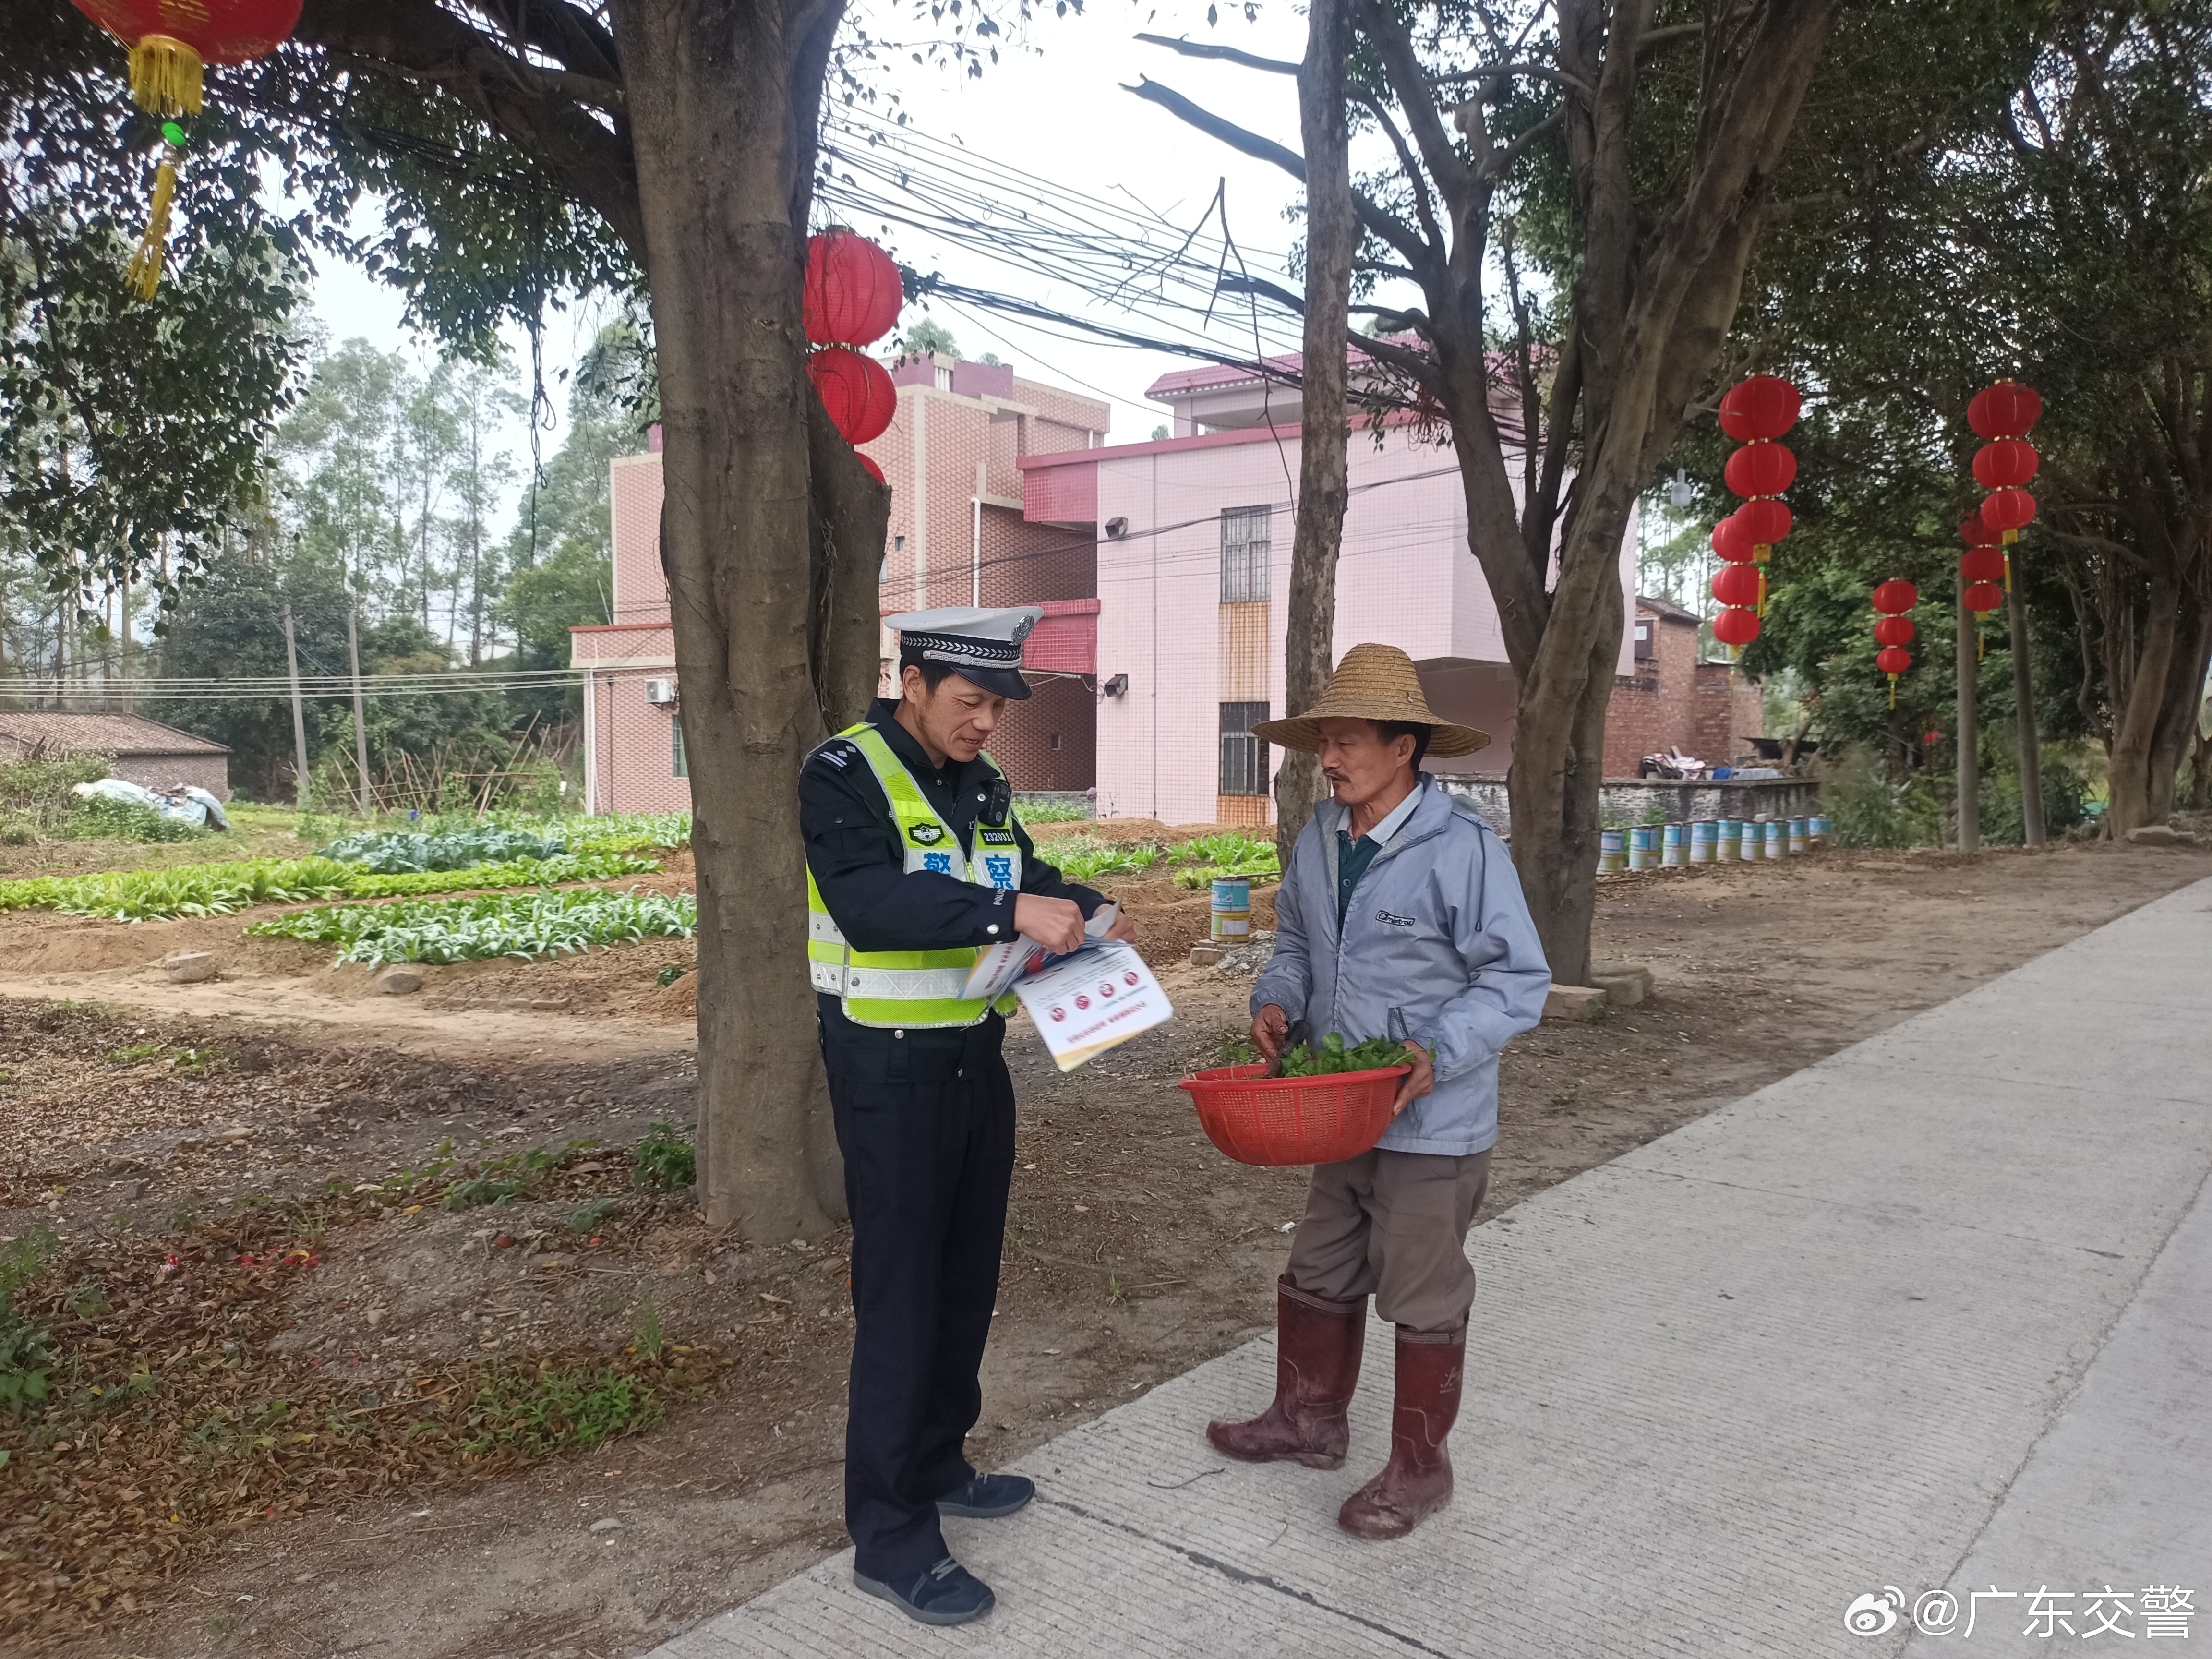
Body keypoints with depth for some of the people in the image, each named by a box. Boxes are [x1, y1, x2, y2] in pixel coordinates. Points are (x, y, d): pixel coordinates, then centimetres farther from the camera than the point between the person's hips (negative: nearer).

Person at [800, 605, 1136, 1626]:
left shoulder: (981, 782, 8)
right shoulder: (843, 775, -15)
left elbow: (1022, 874, 17)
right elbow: (869, 904, -30)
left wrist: (1080, 910, -4)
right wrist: (1009, 912, -38)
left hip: (974, 1056, 8)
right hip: (889, 1068, -8)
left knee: (967, 1274, 17)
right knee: (900, 1294, -1)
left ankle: (936, 1464, 36)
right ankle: (889, 1538, 11)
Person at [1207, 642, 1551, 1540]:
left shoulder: (1464, 848, -20)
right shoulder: (1318, 840, 1)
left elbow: (1518, 980, -16)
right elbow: (1297, 942, 15)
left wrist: (1439, 1052, -27)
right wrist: (1277, 999, -5)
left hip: (1432, 1125, -7)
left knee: (1424, 1298, 9)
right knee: (1320, 1274, 21)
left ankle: (1419, 1467, 27)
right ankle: (1310, 1418, 42)